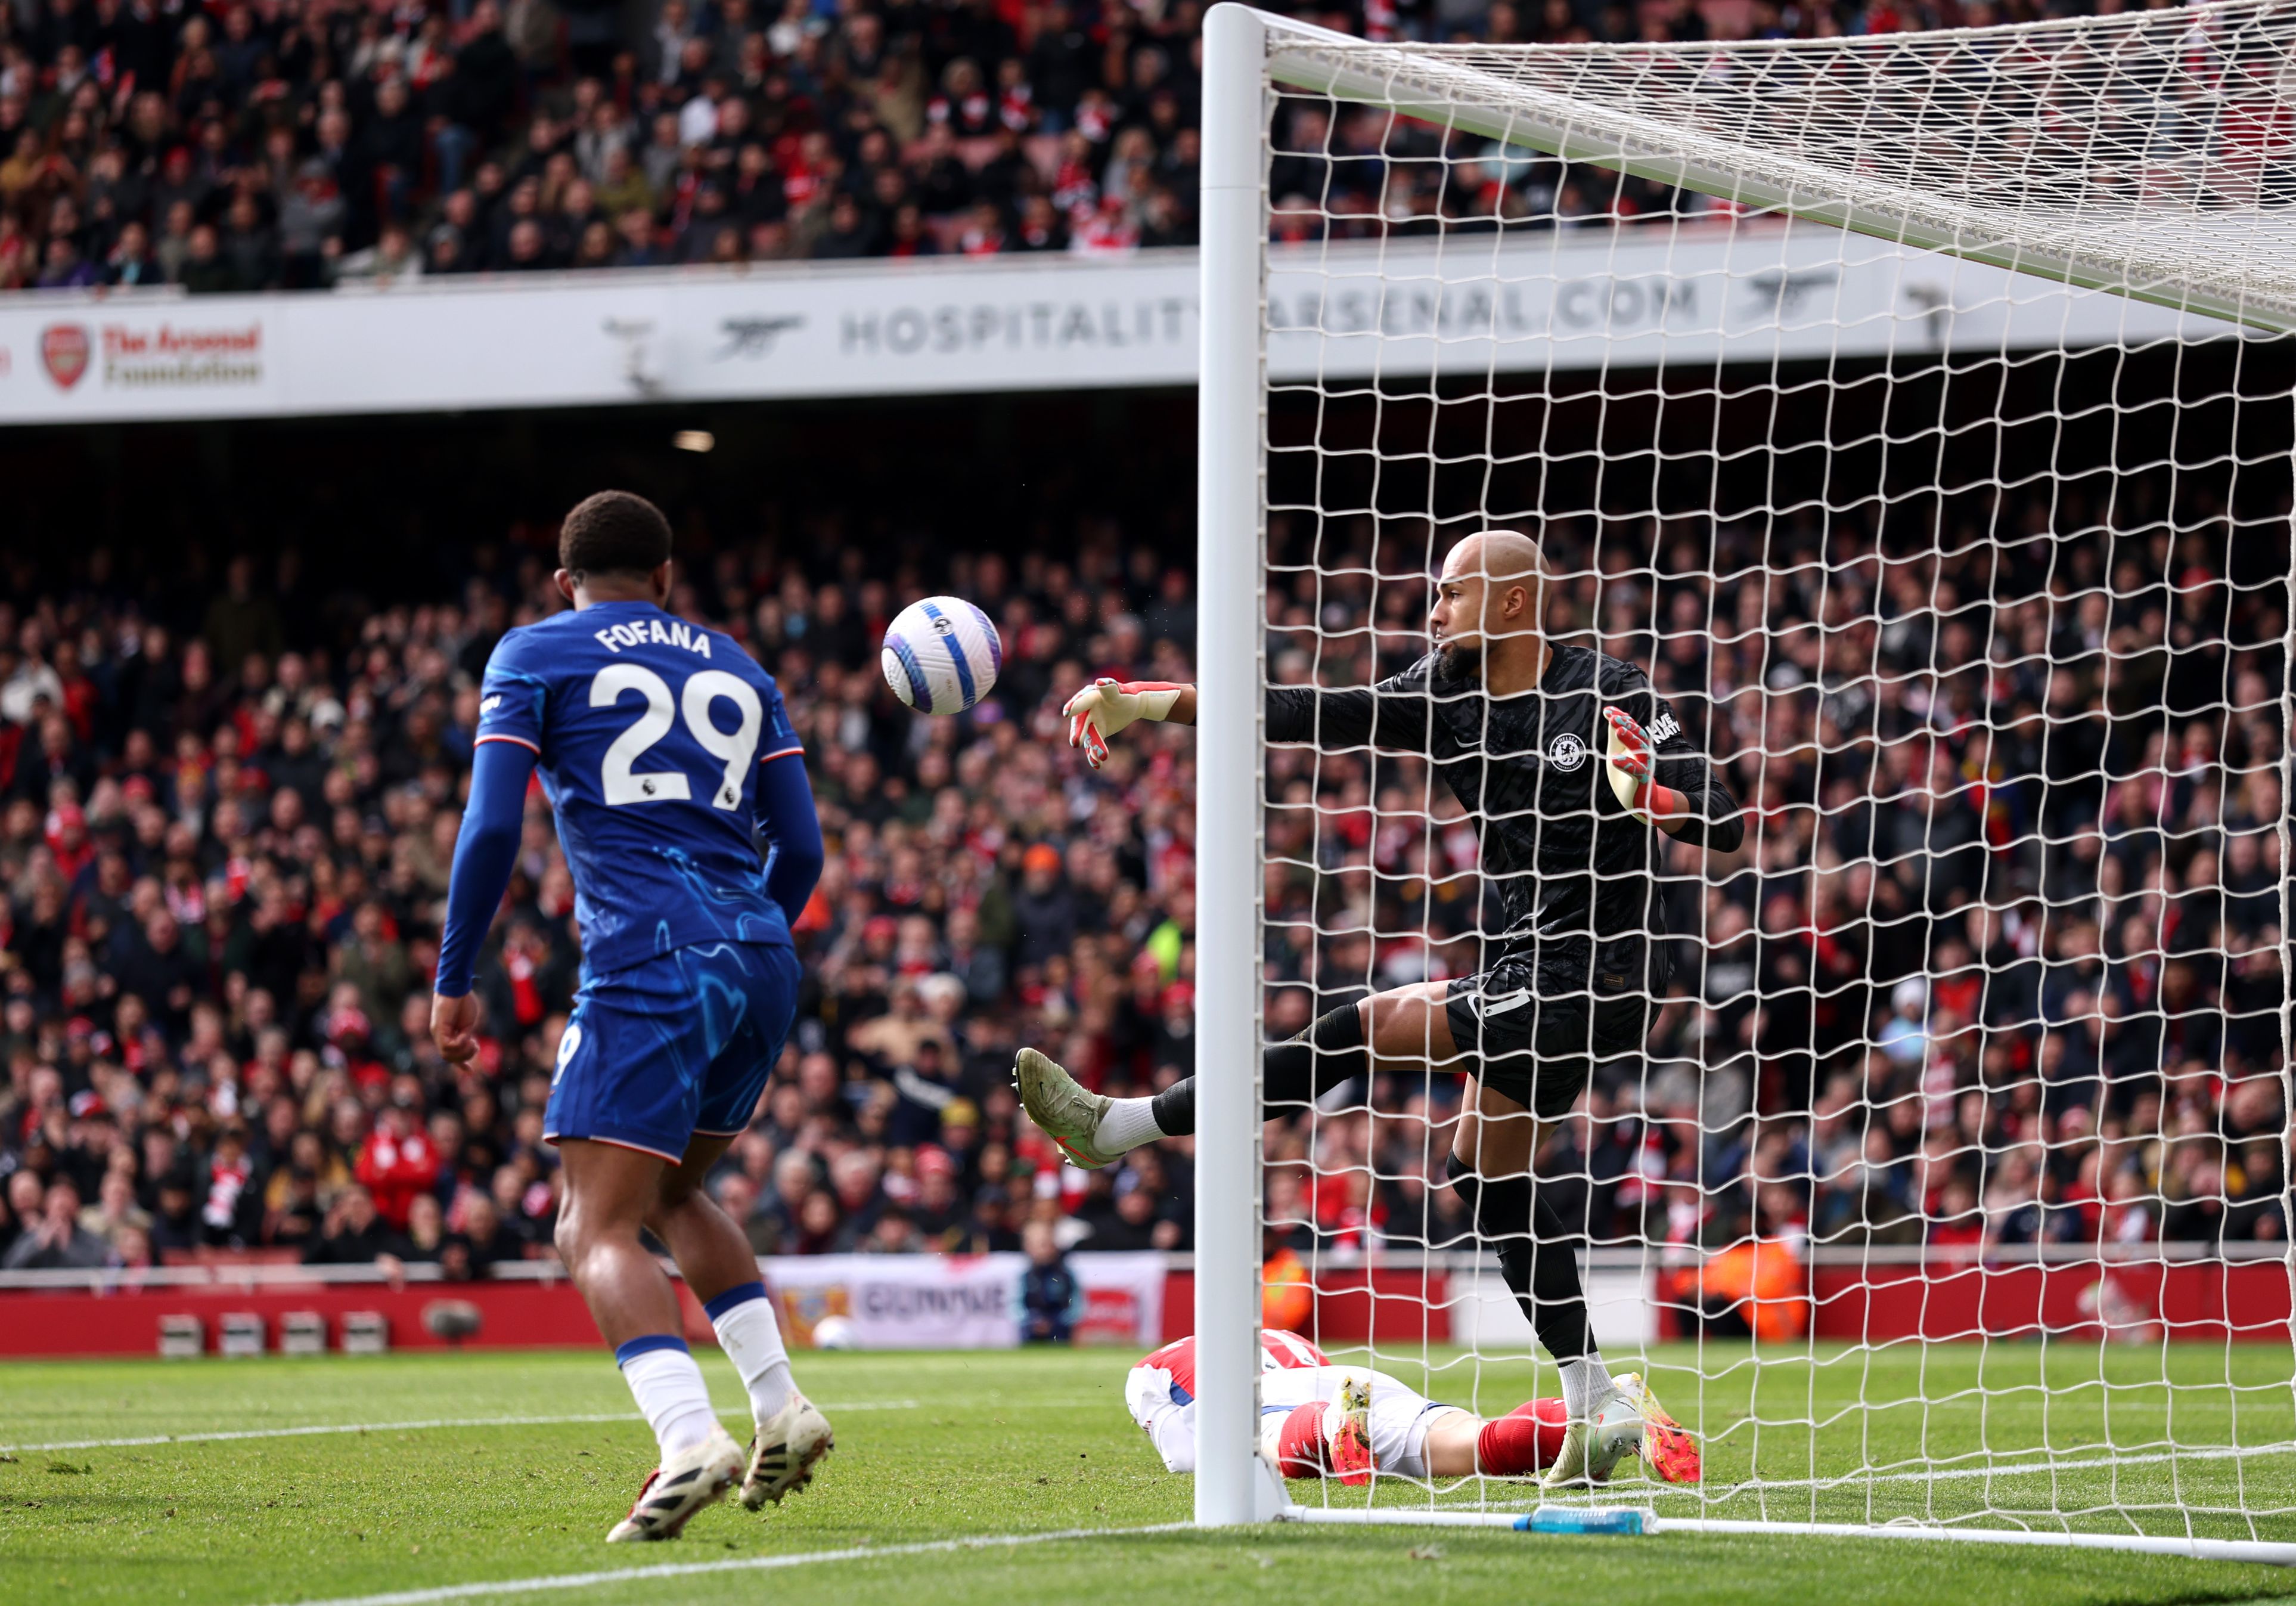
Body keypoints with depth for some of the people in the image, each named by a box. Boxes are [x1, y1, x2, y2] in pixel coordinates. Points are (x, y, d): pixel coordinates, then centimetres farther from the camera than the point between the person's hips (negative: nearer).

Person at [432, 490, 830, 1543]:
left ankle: (689, 1438, -32)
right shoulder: (735, 669, 21)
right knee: (670, 1192, 26)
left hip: (649, 962, -6)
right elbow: (800, 849, 16)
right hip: (761, 964, 6)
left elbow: (492, 829, -3)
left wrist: (452, 980, 3)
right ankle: (780, 1406, 13)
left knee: (599, 1233, -9)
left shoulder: (535, 656, 8)